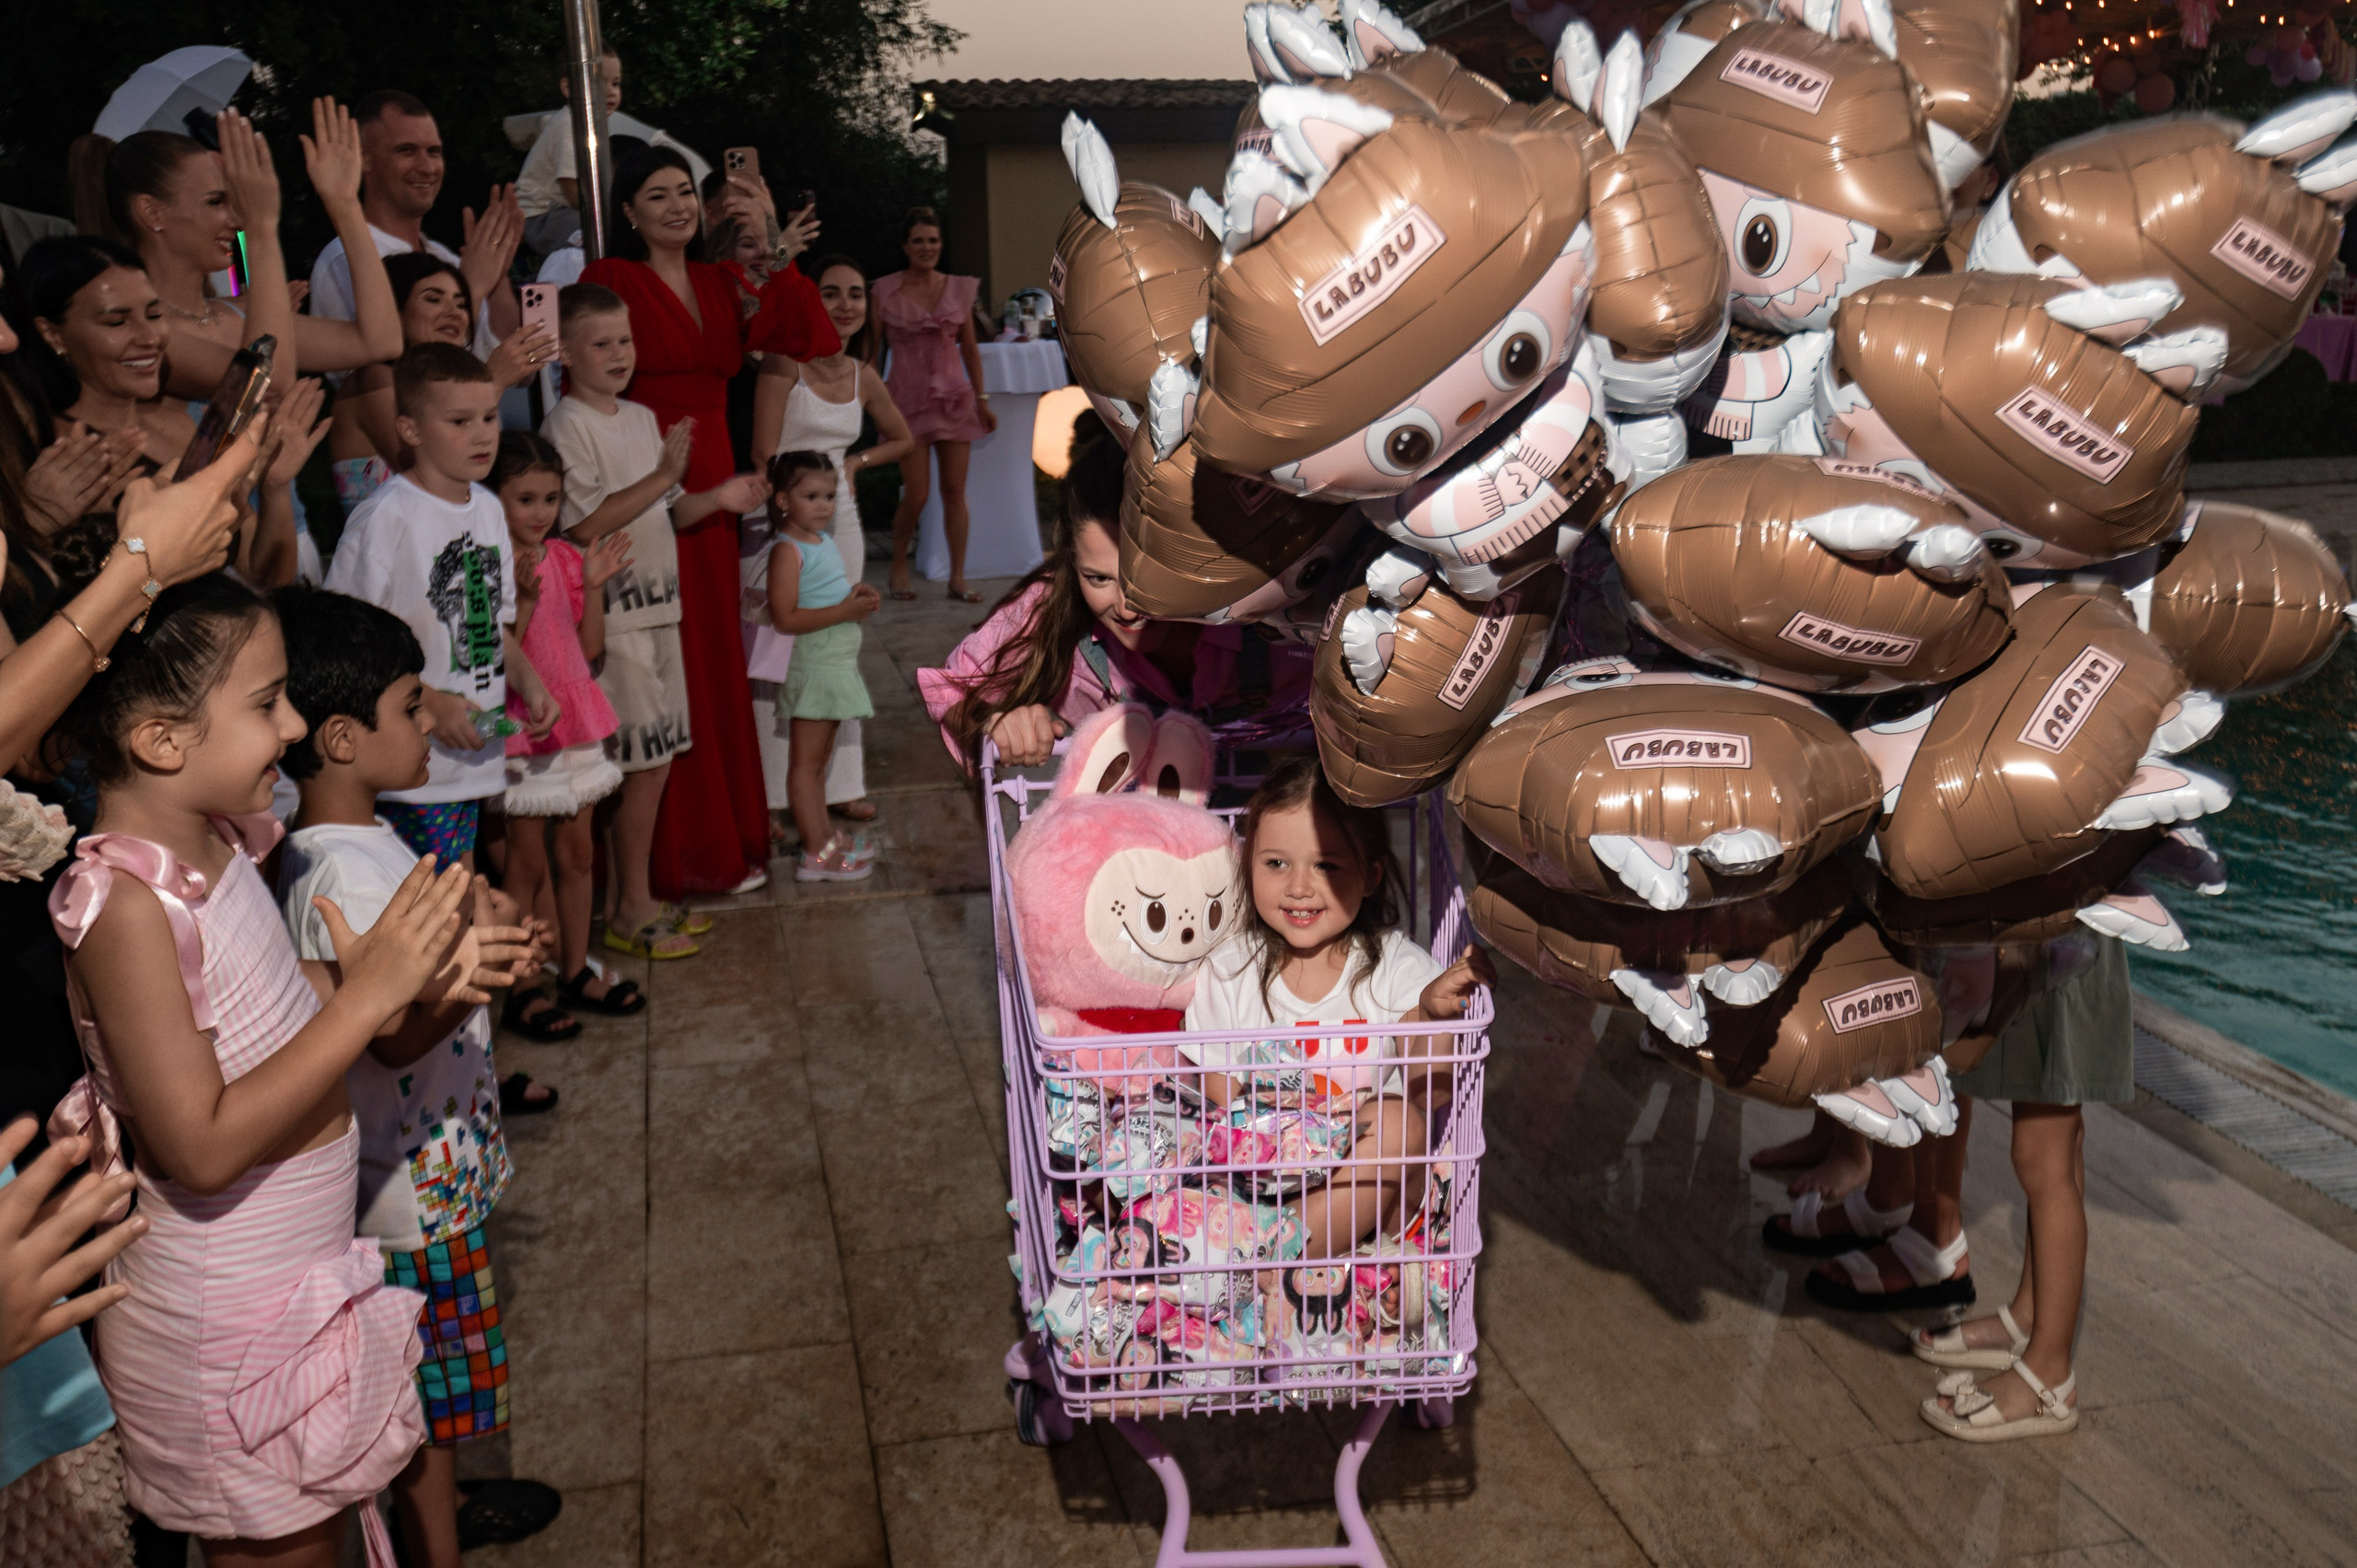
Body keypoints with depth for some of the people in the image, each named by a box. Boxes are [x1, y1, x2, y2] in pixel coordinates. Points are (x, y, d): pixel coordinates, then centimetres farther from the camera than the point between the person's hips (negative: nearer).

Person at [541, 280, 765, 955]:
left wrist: (718, 497, 2)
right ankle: (631, 910, 9)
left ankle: (629, 898, 23)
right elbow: (583, 526, -20)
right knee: (642, 762, -4)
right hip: (611, 615, -8)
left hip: (658, 607, 8)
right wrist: (663, 476, -21)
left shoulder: (642, 419, 15)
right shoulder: (566, 426, -11)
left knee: (655, 760, 12)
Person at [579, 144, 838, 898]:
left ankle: (727, 837, 23)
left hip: (712, 489, 7)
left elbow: (804, 338, 1)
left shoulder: (716, 283, 14)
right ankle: (676, 855, 9)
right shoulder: (611, 280, -5)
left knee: (718, 663, 12)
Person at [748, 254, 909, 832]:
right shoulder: (785, 363, -7)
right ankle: (770, 794, 3)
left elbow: (900, 438, 27)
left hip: (838, 520, 5)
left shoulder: (863, 378, 9)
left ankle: (838, 783, 20)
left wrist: (856, 463, 9)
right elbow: (765, 453, -12)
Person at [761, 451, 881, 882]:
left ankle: (823, 837, 26)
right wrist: (845, 610, -23)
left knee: (818, 758, 17)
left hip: (837, 663, 9)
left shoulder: (823, 543, 13)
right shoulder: (788, 551, -15)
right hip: (811, 664, -9)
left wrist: (859, 596, 7)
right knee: (806, 761, -4)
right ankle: (816, 854, -1)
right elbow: (785, 618, -22)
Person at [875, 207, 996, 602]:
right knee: (916, 494, -6)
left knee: (955, 490, 0)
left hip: (955, 397, 3)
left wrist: (982, 399, 8)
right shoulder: (886, 291, -1)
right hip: (910, 399, -3)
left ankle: (957, 577, 7)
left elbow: (970, 349, 11)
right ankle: (898, 567, 17)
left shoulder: (960, 289, 6)